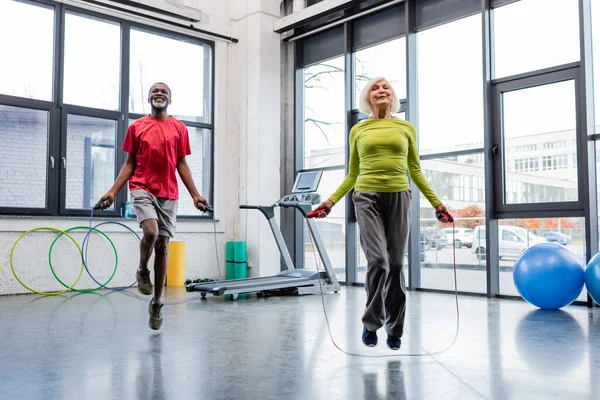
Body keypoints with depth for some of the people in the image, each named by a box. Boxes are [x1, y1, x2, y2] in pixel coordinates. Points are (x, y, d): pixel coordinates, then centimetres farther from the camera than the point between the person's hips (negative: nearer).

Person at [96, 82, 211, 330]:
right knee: (150, 231, -27)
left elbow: (182, 165, 8)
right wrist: (113, 191, -3)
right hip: (142, 189, -1)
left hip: (169, 194, 2)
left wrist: (195, 195, 0)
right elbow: (130, 164, 8)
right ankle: (142, 271, 5)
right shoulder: (136, 127, 7)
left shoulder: (179, 128, 8)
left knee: (163, 245, 3)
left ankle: (157, 304, 16)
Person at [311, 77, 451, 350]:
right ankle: (371, 323, 4)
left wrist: (436, 203, 6)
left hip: (398, 198, 1)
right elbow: (352, 174, 12)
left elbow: (415, 171, 12)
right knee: (378, 260, -15)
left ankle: (394, 329, 16)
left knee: (395, 264, 3)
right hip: (367, 198, -1)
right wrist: (331, 201, 2)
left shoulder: (406, 128, 10)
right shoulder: (358, 130, 9)